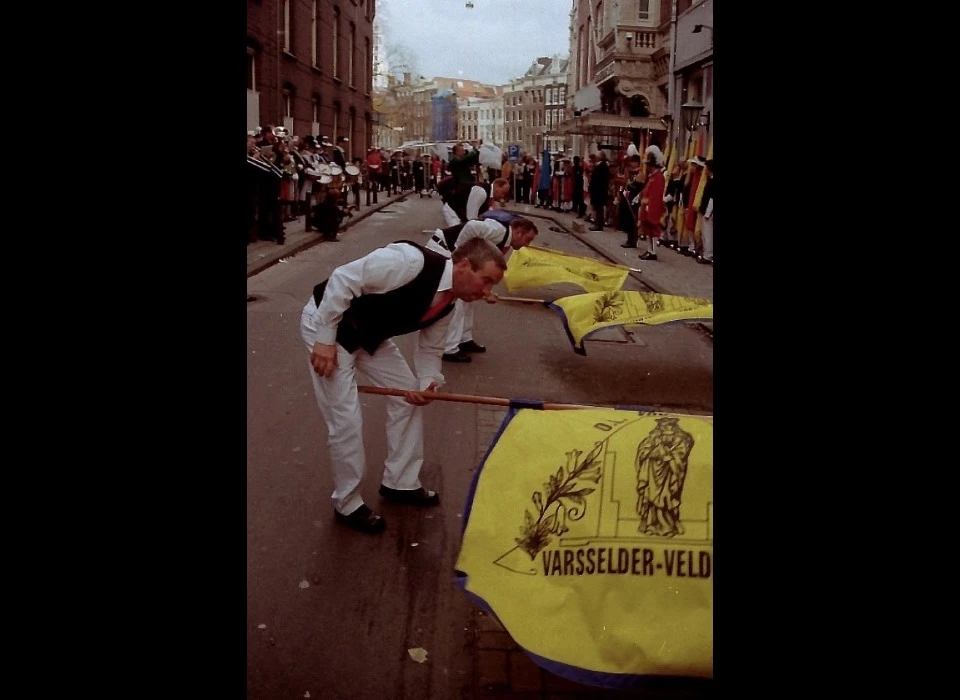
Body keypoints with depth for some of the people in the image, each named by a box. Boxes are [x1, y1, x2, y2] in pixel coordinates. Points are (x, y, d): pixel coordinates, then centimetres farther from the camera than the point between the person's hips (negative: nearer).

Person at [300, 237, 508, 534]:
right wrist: (326, 339, -28)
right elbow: (343, 279, -32)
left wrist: (428, 383, -12)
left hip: (369, 332, 9)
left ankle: (400, 483, 24)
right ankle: (347, 504, 11)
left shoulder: (446, 304, -5)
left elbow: (430, 348, 9)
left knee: (408, 393, 9)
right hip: (327, 322, -9)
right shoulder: (412, 261, -33)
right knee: (346, 419, -10)